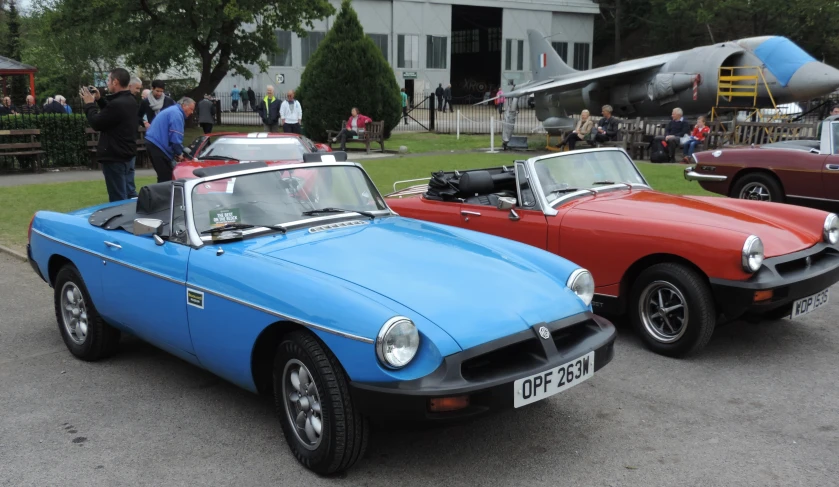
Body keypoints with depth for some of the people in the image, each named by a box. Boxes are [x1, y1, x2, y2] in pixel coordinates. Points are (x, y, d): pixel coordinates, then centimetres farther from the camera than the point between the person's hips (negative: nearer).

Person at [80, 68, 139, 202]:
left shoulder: (117, 104, -25)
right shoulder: (129, 101, 7)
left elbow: (96, 123, -15)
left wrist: (89, 104, -2)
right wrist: (99, 99, 14)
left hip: (114, 156, -10)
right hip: (125, 152, 10)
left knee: (117, 199, -5)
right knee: (123, 195, 18)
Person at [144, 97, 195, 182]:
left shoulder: (172, 110, 24)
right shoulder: (177, 114, -11)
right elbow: (175, 137, -18)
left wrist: (176, 152, 20)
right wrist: (179, 153, -5)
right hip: (158, 145, -11)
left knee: (163, 175, 16)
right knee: (166, 176, -10)